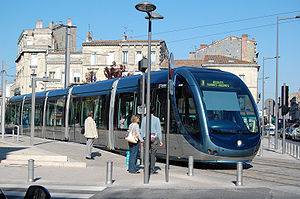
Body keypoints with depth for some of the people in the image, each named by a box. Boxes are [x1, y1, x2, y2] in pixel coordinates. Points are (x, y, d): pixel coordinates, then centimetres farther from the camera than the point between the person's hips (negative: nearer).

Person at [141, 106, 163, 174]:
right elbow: (159, 130, -4)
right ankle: (152, 170, 2)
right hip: (154, 137, -3)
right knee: (153, 154, 1)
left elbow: (142, 130, 6)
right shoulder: (156, 119, -4)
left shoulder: (144, 119, 4)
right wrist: (160, 140, 1)